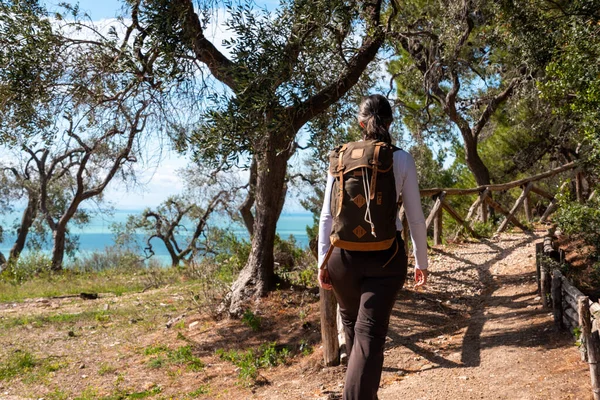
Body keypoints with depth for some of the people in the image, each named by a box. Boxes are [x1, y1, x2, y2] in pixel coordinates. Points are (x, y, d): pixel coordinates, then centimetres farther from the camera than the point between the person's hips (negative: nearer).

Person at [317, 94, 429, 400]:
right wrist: (421, 261, 9)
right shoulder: (402, 159, -1)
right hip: (386, 255, -2)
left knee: (352, 325, 22)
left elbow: (327, 215, 1)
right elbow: (415, 217, 0)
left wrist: (323, 261, 8)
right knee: (370, 333, -2)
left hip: (344, 254, 2)